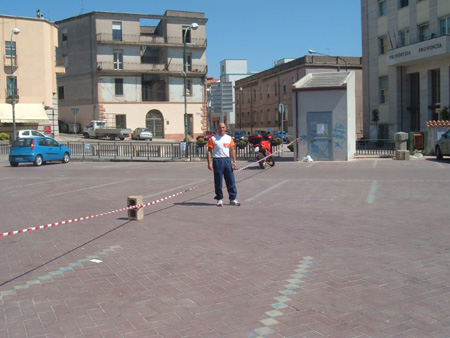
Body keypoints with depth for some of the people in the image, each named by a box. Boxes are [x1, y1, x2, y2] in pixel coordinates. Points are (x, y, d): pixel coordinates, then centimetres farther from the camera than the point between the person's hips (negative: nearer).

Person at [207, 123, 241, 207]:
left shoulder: (229, 138, 10)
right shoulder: (213, 139, 0)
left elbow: (232, 150, 12)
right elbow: (209, 151, -2)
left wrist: (234, 161, 4)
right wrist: (209, 163, -10)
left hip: (227, 160, 3)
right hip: (217, 161, -3)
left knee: (231, 181, 2)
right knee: (218, 182, 2)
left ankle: (233, 199, 9)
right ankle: (219, 199, 14)